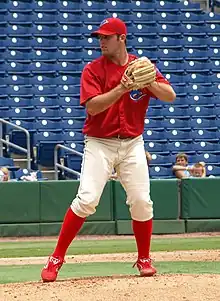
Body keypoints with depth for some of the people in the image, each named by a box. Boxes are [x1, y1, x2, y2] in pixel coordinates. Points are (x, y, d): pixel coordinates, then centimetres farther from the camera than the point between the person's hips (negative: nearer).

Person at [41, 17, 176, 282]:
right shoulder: (93, 69, -5)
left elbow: (170, 96, -4)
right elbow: (92, 106, -19)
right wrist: (123, 87, -29)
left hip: (132, 143, 3)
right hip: (99, 144, -3)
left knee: (141, 201, 0)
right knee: (86, 199, -14)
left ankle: (144, 259, 19)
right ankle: (56, 259, -6)